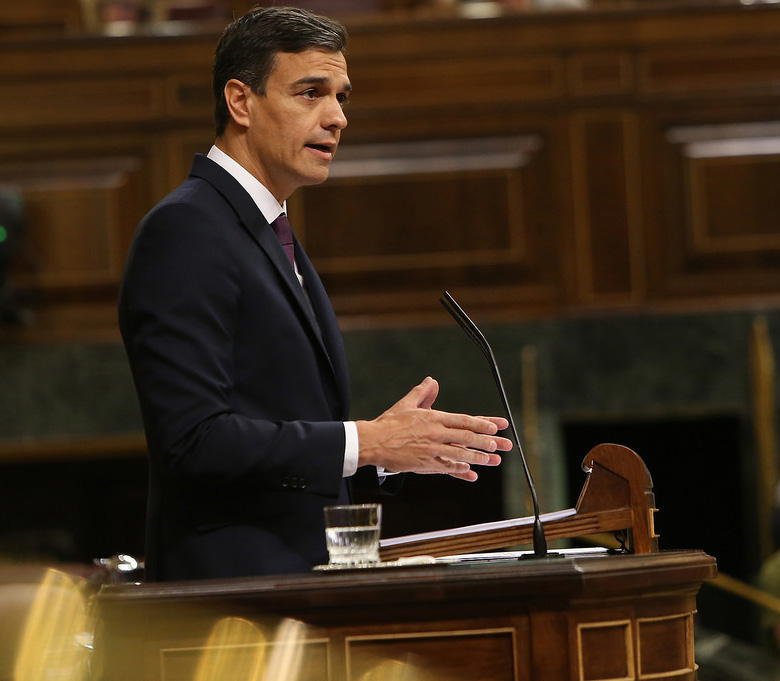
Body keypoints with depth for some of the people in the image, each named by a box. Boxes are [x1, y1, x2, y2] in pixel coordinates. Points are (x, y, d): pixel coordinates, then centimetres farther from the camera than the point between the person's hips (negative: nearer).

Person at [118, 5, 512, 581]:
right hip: (232, 585, -9)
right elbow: (192, 438, -19)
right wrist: (364, 443, -17)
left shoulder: (274, 240, 20)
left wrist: (391, 441, 7)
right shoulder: (184, 230, -10)